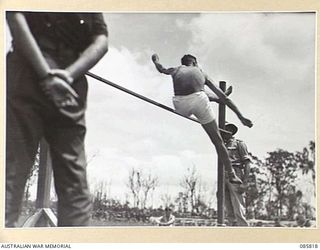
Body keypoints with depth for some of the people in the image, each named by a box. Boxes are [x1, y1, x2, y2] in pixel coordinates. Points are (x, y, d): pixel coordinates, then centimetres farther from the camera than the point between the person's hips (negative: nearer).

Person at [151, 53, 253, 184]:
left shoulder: (177, 69, 32)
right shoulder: (201, 72, 31)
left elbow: (161, 69, 56)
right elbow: (224, 98, 26)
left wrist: (155, 60, 79)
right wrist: (241, 117, 26)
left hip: (181, 104, 1)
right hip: (198, 99, -1)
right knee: (217, 141, 15)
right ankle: (231, 174, 20)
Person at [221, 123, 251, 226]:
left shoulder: (239, 144, 7)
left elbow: (247, 163, -3)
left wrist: (245, 182, -16)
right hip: (224, 179, 7)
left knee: (238, 211, -15)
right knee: (230, 213, 1)